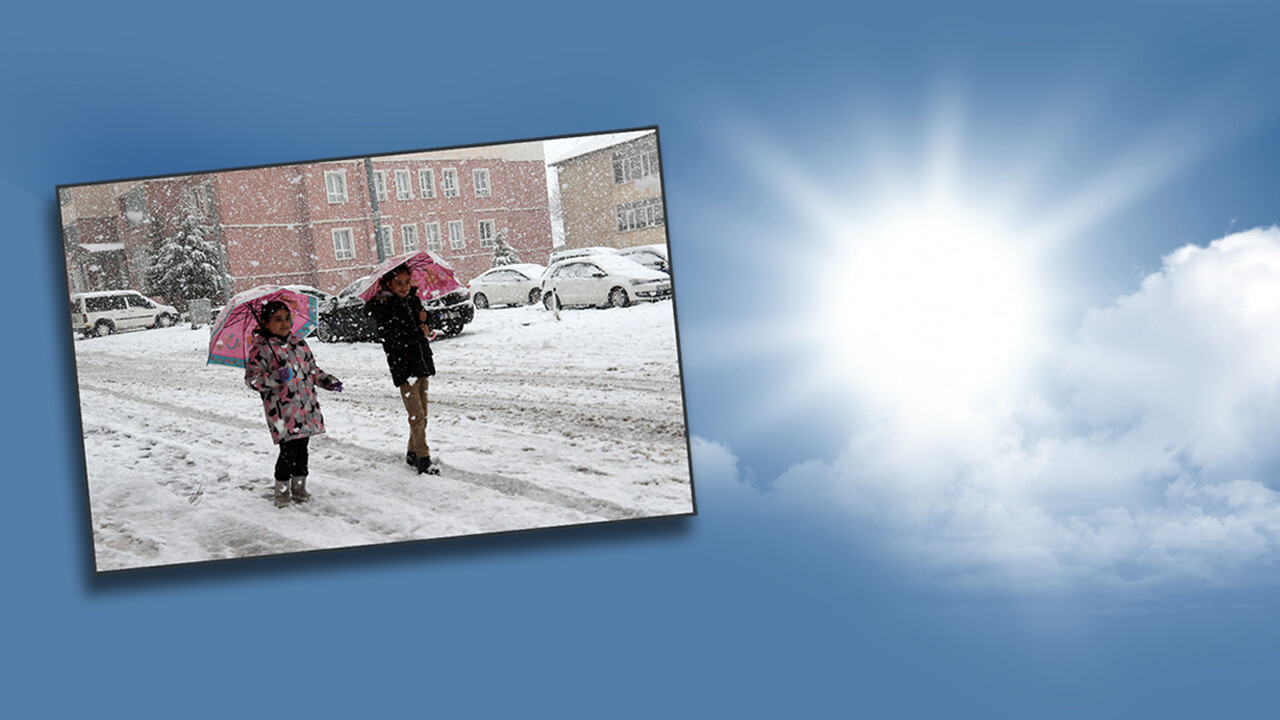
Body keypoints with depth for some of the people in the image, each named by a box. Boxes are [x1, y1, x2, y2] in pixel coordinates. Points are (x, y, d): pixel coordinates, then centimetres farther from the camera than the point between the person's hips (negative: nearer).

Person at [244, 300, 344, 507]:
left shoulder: (299, 344, 15)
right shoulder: (261, 348, -4)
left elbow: (312, 369, 26)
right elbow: (252, 378, -10)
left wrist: (328, 381, 13)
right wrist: (276, 378, -25)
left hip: (306, 408, 6)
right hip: (282, 411, -6)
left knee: (302, 448, 10)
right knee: (289, 450, -9)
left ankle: (299, 488, 24)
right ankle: (282, 492, 7)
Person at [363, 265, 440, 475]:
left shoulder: (412, 300, 10)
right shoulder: (383, 308, -11)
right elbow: (391, 341, -19)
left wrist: (423, 321, -1)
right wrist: (420, 334, -14)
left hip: (422, 364, 7)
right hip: (403, 367, -7)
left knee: (421, 415, 13)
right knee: (417, 416, -9)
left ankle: (413, 453, 26)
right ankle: (423, 460, -4)